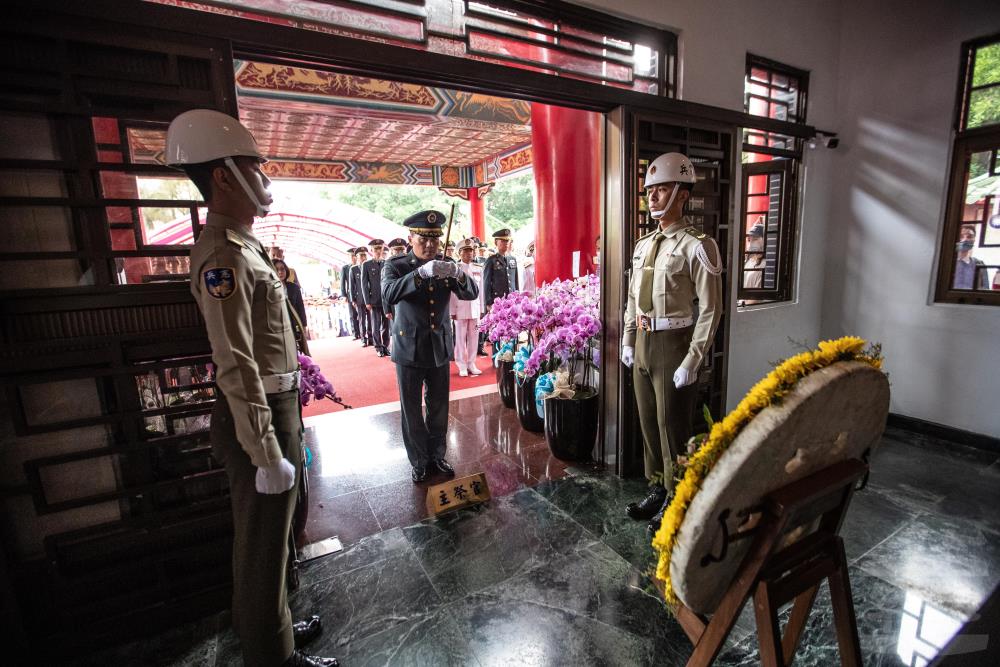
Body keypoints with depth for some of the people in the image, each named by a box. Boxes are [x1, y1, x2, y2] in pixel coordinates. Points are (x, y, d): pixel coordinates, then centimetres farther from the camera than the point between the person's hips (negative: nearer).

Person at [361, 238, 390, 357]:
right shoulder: (366, 265, 3)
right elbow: (364, 284, 1)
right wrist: (367, 302, -5)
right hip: (374, 301, -2)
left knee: (386, 325, 6)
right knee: (376, 325, 3)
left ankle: (385, 346, 17)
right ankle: (378, 347, 14)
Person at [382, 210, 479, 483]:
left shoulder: (446, 265, 2)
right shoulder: (395, 265, -7)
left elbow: (471, 293, -7)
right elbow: (388, 294, -27)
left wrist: (458, 274, -29)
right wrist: (421, 272, -41)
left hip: (440, 348, 3)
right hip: (409, 350, -2)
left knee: (439, 408, 14)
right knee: (412, 410, 9)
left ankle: (437, 455, 33)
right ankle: (418, 461, 27)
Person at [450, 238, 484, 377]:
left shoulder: (479, 269, 9)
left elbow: (480, 290, 10)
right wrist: (452, 311, -7)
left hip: (475, 308, 3)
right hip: (460, 308, -3)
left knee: (474, 337, 6)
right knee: (460, 337, 2)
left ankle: (471, 364, 17)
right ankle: (462, 366, 11)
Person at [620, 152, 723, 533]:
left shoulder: (696, 246, -12)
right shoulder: (643, 245, 10)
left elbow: (710, 309, -15)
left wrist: (691, 362, -17)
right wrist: (628, 341, 13)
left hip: (672, 344, -7)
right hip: (642, 344, 8)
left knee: (672, 426, 6)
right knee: (648, 421, 17)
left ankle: (676, 500, 27)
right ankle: (657, 490, 36)